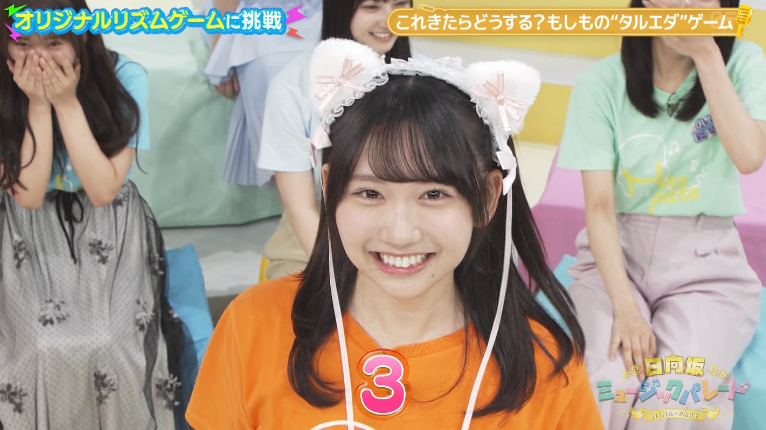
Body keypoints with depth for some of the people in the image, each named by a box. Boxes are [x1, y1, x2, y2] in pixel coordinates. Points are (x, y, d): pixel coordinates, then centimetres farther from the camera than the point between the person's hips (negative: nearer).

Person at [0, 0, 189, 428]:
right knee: (45, 352, -16)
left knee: (110, 348, -17)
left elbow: (103, 189, -19)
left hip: (112, 241, 0)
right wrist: (38, 105, -25)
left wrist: (67, 103, -26)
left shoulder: (124, 77, -18)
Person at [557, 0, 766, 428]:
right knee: (607, 390, -27)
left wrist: (707, 54, -15)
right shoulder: (602, 83, -4)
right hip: (616, 255, 0)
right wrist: (625, 309, -20)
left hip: (705, 263, 1)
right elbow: (599, 205, -10)